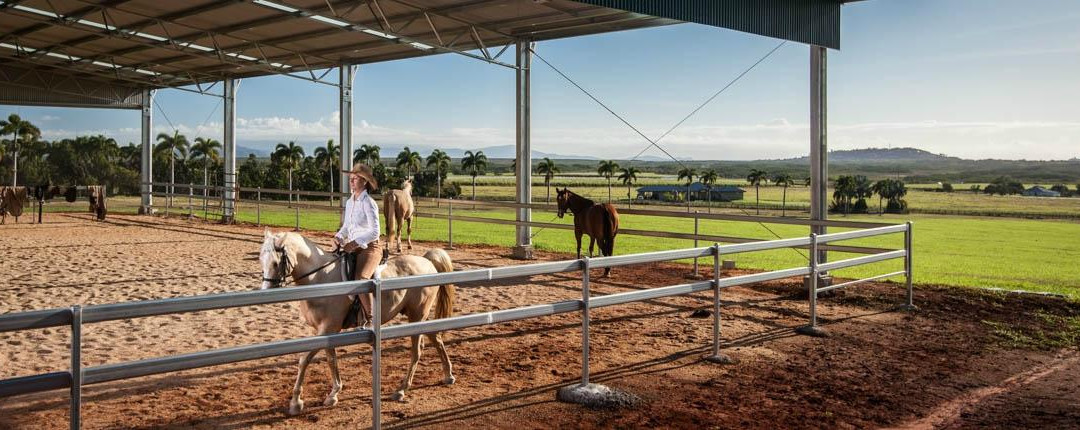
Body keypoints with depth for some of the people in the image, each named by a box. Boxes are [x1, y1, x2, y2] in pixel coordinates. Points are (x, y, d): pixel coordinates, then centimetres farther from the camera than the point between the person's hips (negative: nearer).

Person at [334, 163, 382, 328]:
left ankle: (370, 320, -19)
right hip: (352, 247, 9)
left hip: (369, 248, -9)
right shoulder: (349, 202, 10)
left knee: (360, 279, -30)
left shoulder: (368, 203, -13)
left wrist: (355, 243, -23)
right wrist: (339, 236, -1)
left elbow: (374, 232, -18)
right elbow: (346, 226, 20)